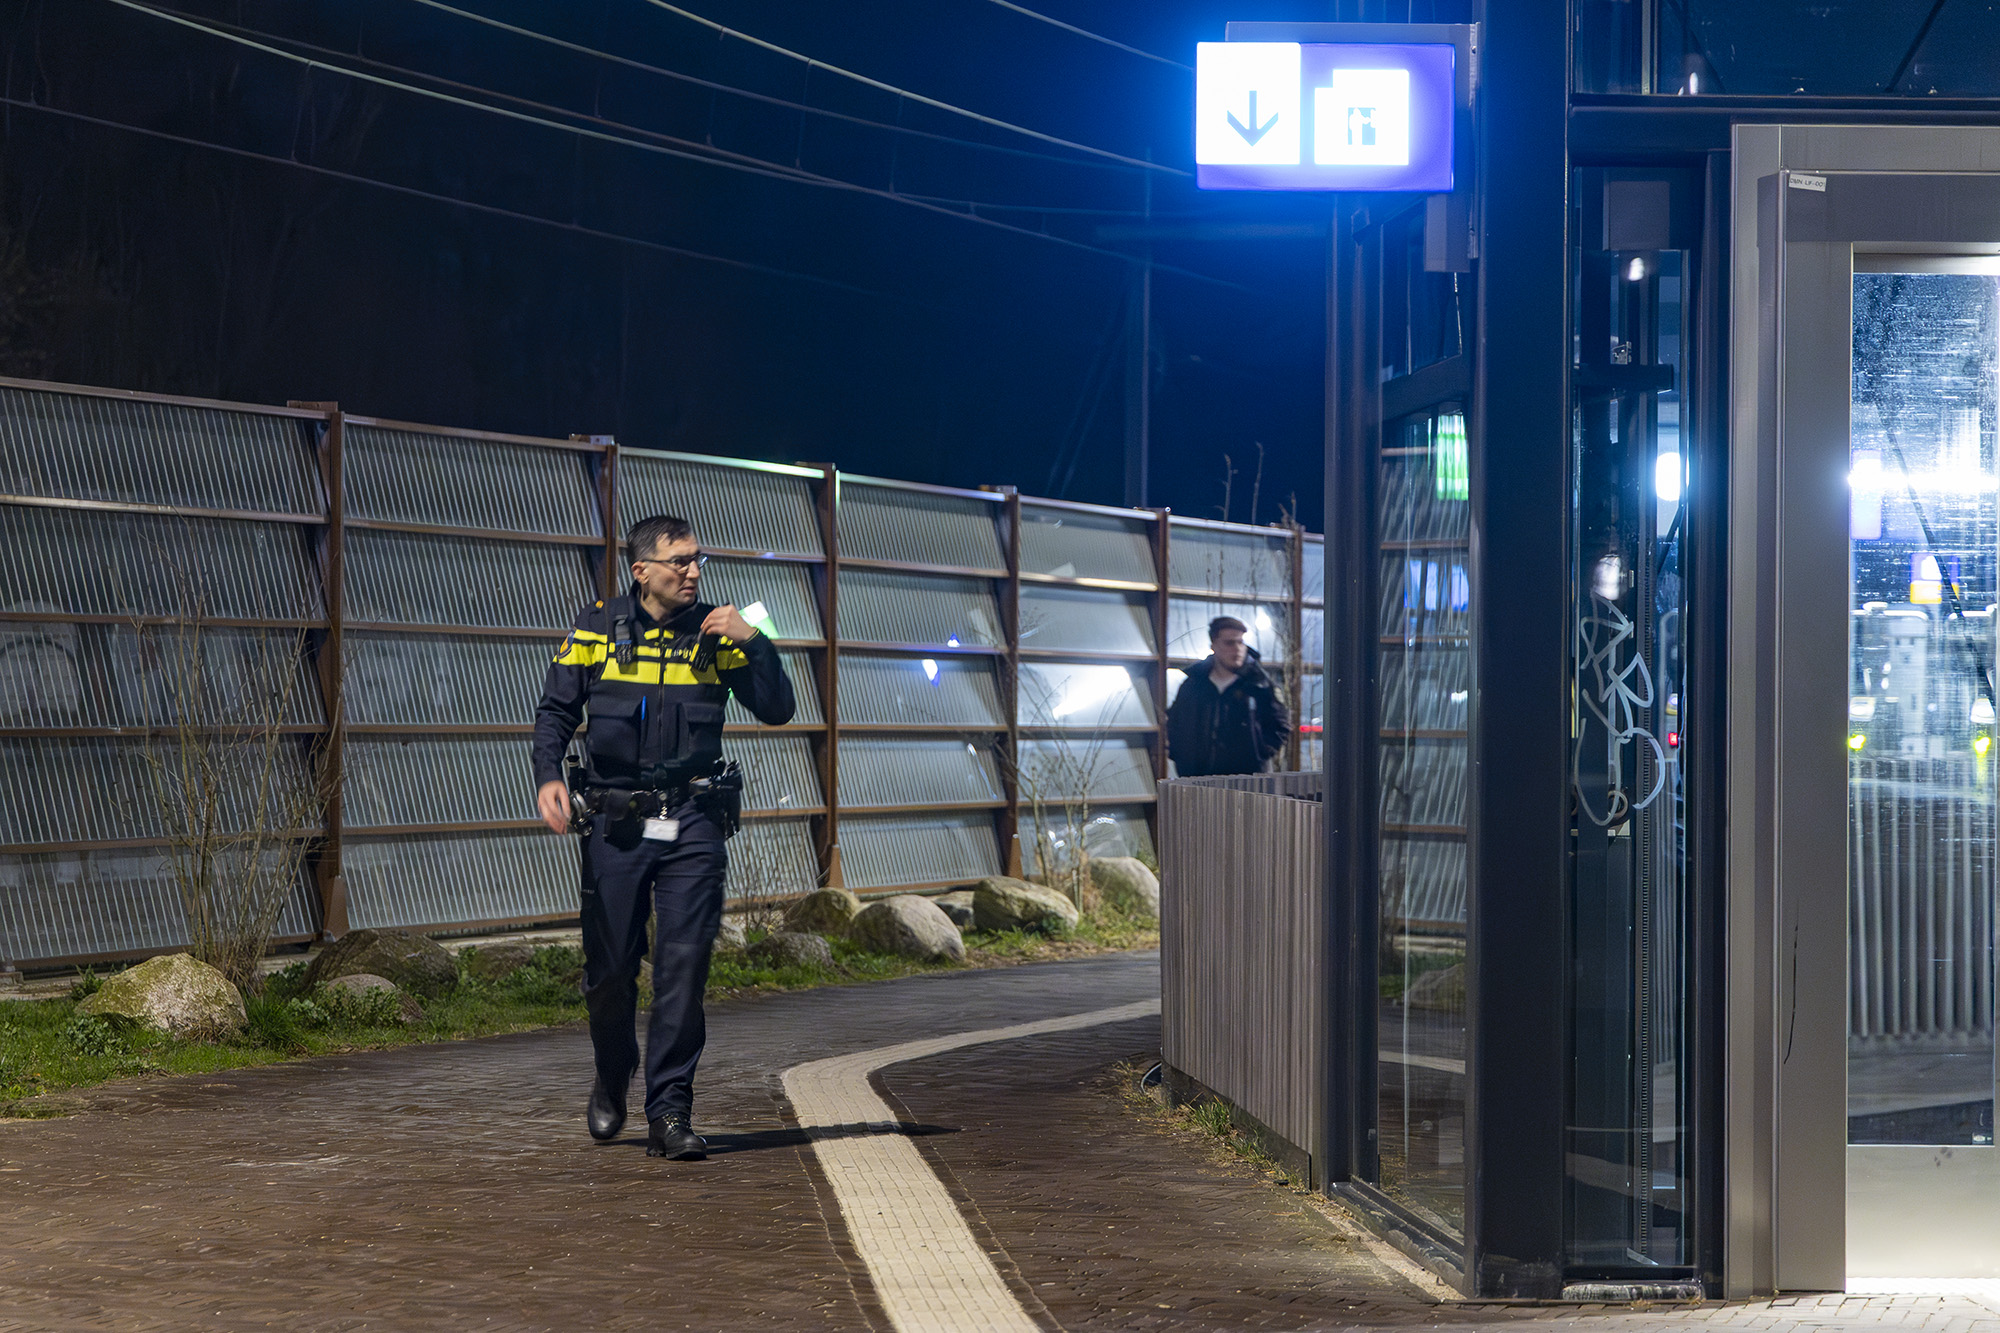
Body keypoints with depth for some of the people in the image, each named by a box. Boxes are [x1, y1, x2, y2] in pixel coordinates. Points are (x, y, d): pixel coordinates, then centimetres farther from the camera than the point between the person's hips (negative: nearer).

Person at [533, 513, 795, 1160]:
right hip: (615, 823, 0)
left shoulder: (715, 633, 4)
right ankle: (612, 1081, 32)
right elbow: (556, 709, 5)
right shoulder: (597, 627, 2)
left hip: (692, 824, 0)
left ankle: (669, 1112, -3)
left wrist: (754, 641, -11)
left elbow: (777, 710, 2)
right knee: (610, 968, 4)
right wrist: (548, 776, -12)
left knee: (684, 964, -8)